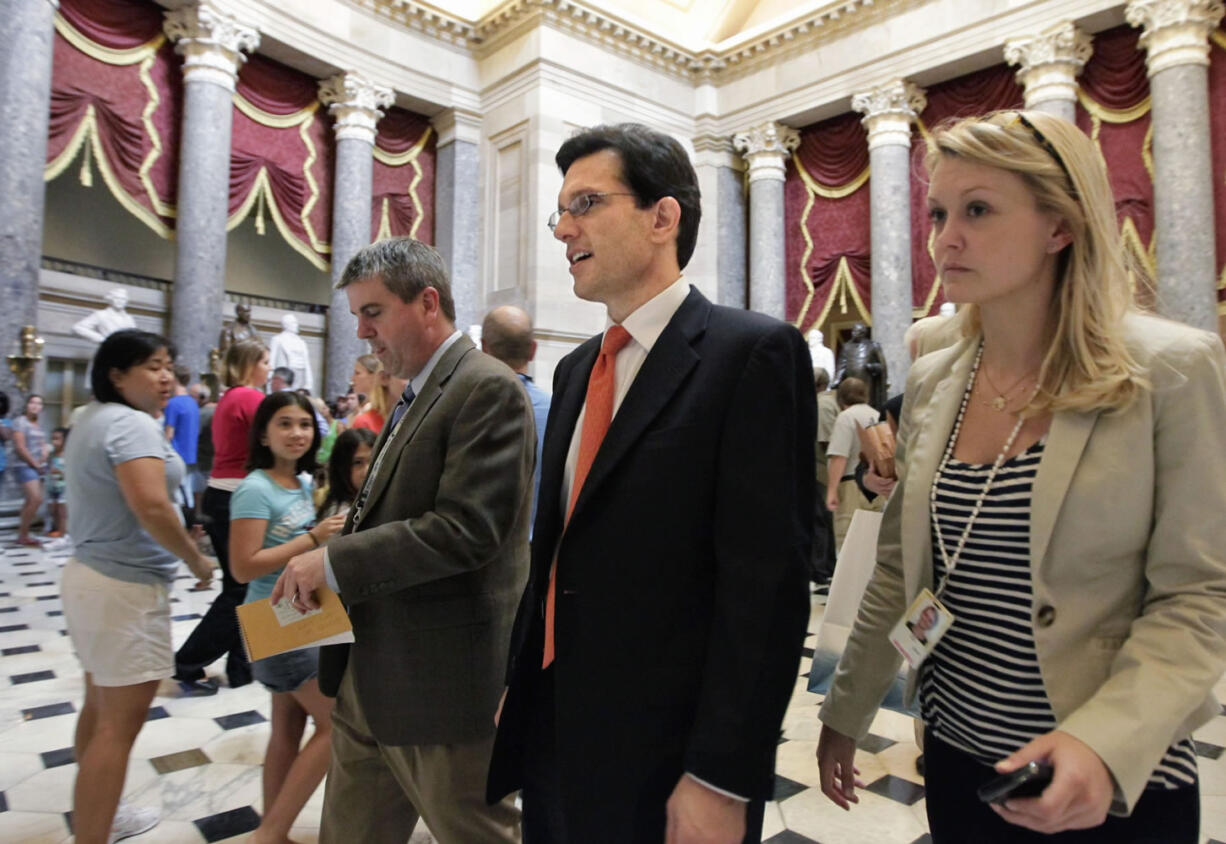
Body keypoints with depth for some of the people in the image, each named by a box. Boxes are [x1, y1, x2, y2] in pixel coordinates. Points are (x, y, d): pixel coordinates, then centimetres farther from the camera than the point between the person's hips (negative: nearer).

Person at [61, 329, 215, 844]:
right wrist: (197, 560, -17)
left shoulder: (92, 418, 12)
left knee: (100, 708, 21)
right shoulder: (131, 423, -19)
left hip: (91, 574, 11)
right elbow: (151, 507, -31)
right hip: (126, 587, -10)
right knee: (118, 727, -2)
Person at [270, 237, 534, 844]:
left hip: (440, 684, -8)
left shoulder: (488, 389, -16)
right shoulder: (416, 395, 13)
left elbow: (466, 529, -24)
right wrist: (331, 553, 3)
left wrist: (335, 562, -17)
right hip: (369, 677, 9)